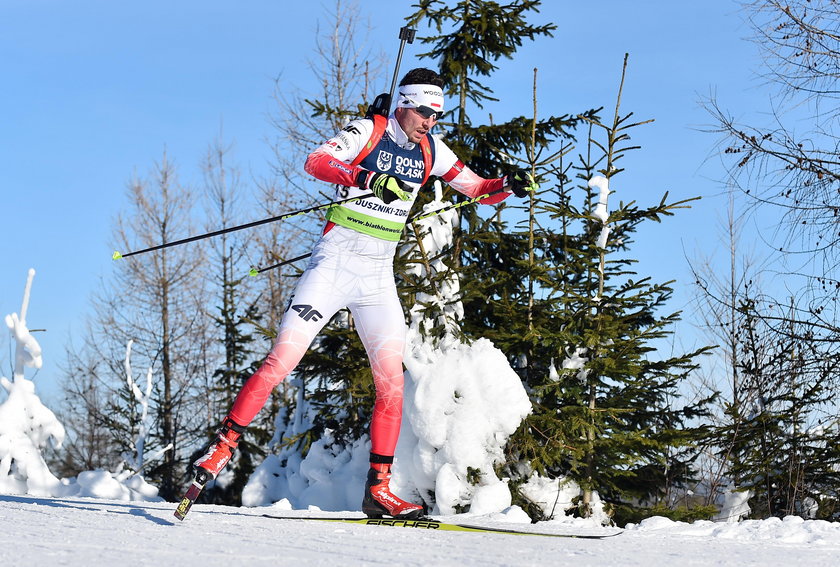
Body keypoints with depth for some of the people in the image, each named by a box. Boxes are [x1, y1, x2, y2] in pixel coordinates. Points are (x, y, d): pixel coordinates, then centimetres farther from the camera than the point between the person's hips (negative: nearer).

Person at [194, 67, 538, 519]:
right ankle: (223, 445, 0)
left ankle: (378, 488, 1)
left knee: (392, 381, -4)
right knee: (281, 361, -11)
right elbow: (315, 162, -23)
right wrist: (368, 178, -38)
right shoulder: (366, 132, -7)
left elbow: (475, 188, 17)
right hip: (334, 264, -5)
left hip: (378, 277, 5)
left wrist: (508, 185, -4)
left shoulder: (430, 151, 9)